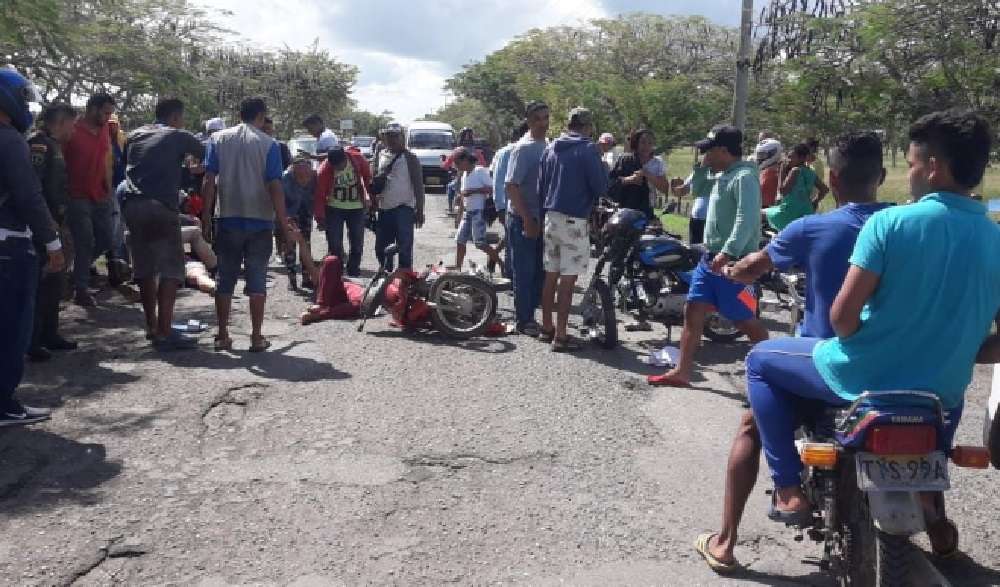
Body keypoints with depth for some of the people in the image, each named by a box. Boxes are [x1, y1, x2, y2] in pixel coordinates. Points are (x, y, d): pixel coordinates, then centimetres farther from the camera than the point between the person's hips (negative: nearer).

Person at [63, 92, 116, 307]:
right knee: (85, 243, -2)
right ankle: (81, 290, 9)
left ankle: (80, 269, 32)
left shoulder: (104, 131, 7)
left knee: (106, 239, 10)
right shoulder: (73, 132, -12)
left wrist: (108, 190, 15)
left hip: (100, 198, 6)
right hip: (78, 198, -6)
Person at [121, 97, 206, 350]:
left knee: (144, 267, 13)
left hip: (132, 205, 6)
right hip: (161, 206, -6)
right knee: (170, 268, -6)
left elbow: (122, 166, 24)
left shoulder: (135, 135, 20)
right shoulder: (180, 136, 6)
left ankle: (152, 326, 21)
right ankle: (164, 332, -14)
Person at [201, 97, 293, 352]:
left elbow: (209, 180, -1)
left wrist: (206, 216, 3)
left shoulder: (218, 139, 4)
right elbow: (274, 186, -9)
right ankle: (257, 337, 5)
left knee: (225, 279, 10)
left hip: (228, 220, 2)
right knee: (257, 280, 4)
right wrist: (284, 223, -6)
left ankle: (222, 336, 13)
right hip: (260, 221, -2)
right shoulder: (268, 144, -4)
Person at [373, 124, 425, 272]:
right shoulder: (381, 156, 13)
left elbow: (418, 185, -8)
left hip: (403, 209, -7)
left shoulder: (409, 158, -5)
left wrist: (419, 210, -13)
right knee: (381, 248, 13)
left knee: (404, 248, -7)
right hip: (384, 209, 7)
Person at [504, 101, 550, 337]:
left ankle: (530, 315, 23)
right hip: (523, 219, -8)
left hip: (540, 219, 8)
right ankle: (524, 321, 8)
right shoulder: (524, 148, -13)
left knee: (539, 271, 12)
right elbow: (511, 186, -18)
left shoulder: (546, 147, 12)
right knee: (524, 271, -1)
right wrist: (527, 219, -20)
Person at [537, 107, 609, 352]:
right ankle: (560, 336, -3)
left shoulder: (551, 148, 11)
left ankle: (547, 327, 22)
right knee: (568, 279, -4)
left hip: (551, 216, 7)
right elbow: (601, 187, -10)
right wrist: (603, 170, 9)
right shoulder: (588, 149, -9)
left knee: (551, 275, 14)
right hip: (574, 219, -7)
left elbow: (541, 187, 14)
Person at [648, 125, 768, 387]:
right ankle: (682, 372, 9)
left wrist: (728, 253, -35)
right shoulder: (724, 176, 17)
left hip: (733, 262, -9)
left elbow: (747, 220, -26)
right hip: (711, 258, 9)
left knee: (745, 321, -1)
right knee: (692, 312, 6)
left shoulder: (744, 177, -15)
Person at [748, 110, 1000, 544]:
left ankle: (790, 489, 11)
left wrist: (858, 343, 4)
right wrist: (955, 356, 15)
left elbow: (842, 315, -18)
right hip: (938, 395, 6)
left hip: (861, 377, -5)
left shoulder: (890, 222, -15)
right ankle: (927, 489, 40)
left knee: (761, 361, 18)